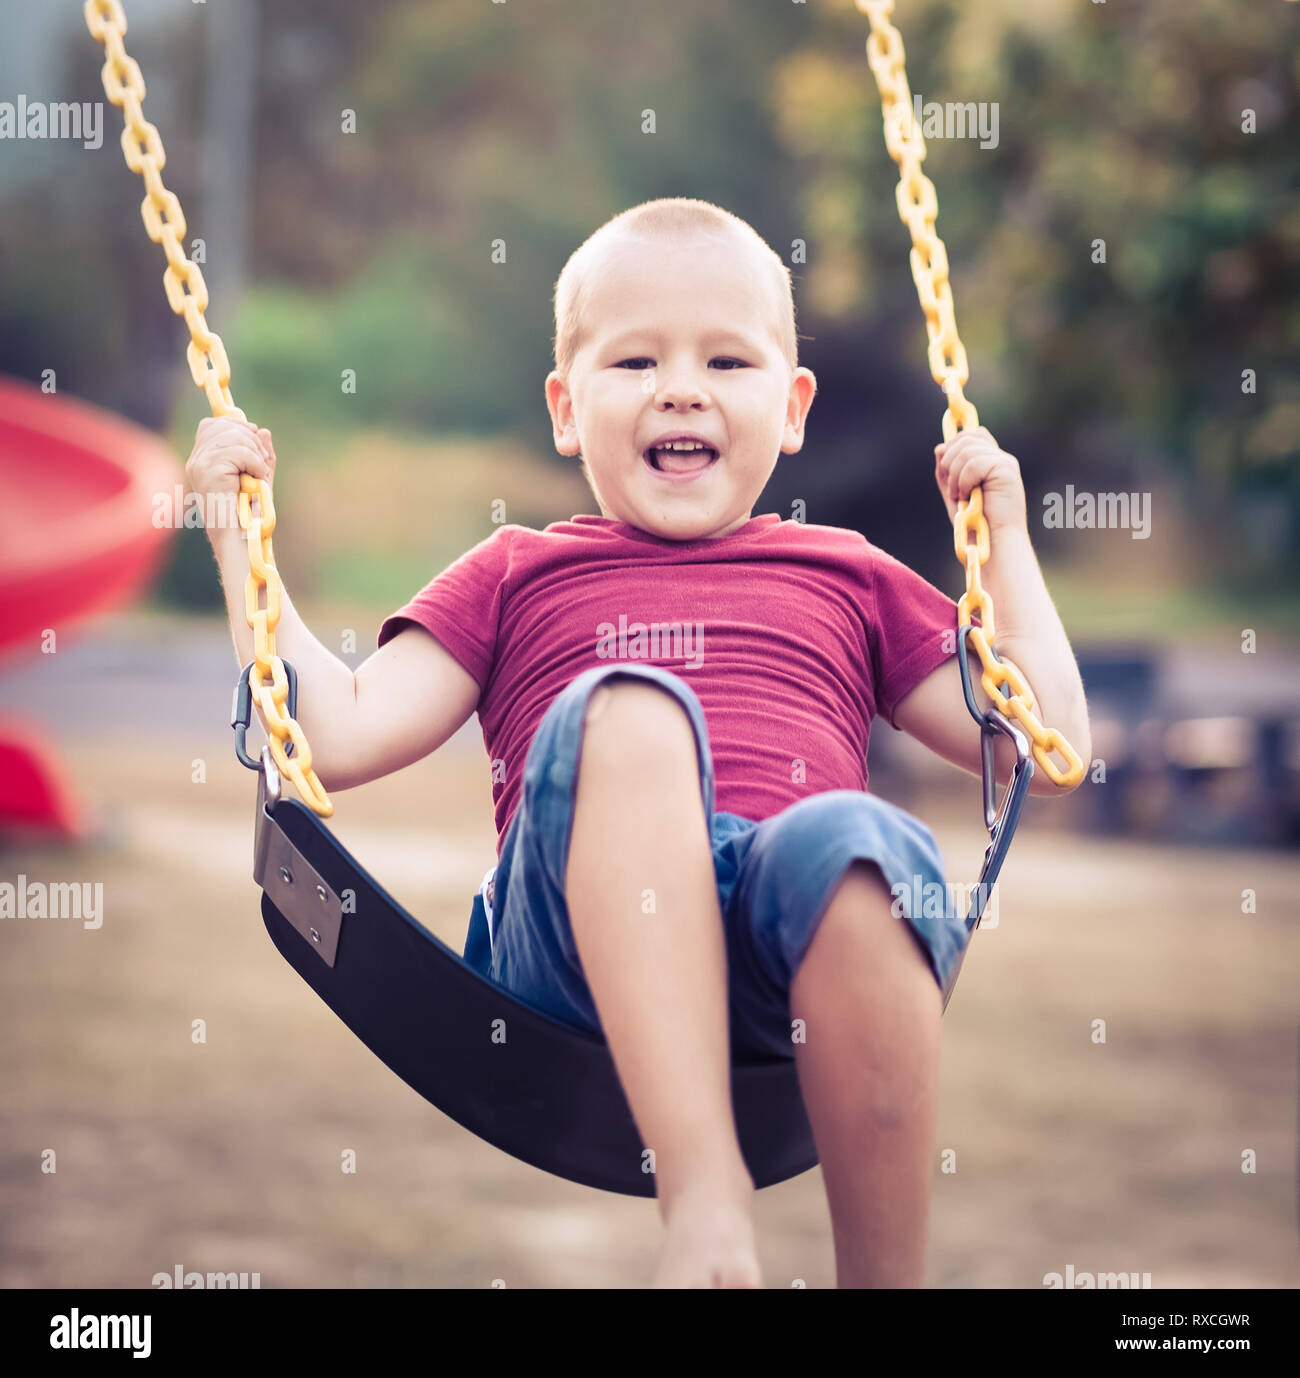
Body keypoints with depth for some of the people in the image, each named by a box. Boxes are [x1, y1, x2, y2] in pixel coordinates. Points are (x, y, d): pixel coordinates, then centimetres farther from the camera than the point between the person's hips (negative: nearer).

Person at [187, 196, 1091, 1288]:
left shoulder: (847, 579, 32)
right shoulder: (516, 576, 30)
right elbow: (338, 736, 17)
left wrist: (1003, 536, 26)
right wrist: (241, 539, 19)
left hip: (793, 939, 1)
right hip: (579, 941, 0)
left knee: (854, 841, -37)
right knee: (622, 704, -33)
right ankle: (703, 1192, -43)